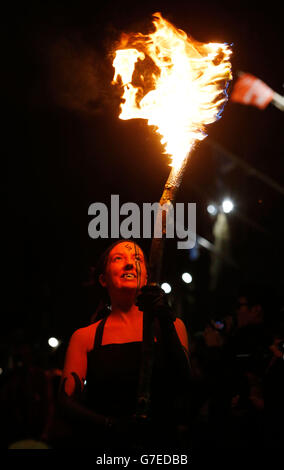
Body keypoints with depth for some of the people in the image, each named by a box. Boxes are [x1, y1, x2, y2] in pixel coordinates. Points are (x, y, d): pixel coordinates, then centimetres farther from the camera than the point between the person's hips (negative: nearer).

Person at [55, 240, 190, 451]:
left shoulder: (171, 326, 11)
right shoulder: (84, 337, 9)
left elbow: (183, 386, -3)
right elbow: (66, 401, 2)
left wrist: (165, 324, -13)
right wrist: (110, 425, -15)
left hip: (159, 441, -1)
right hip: (102, 443, 1)